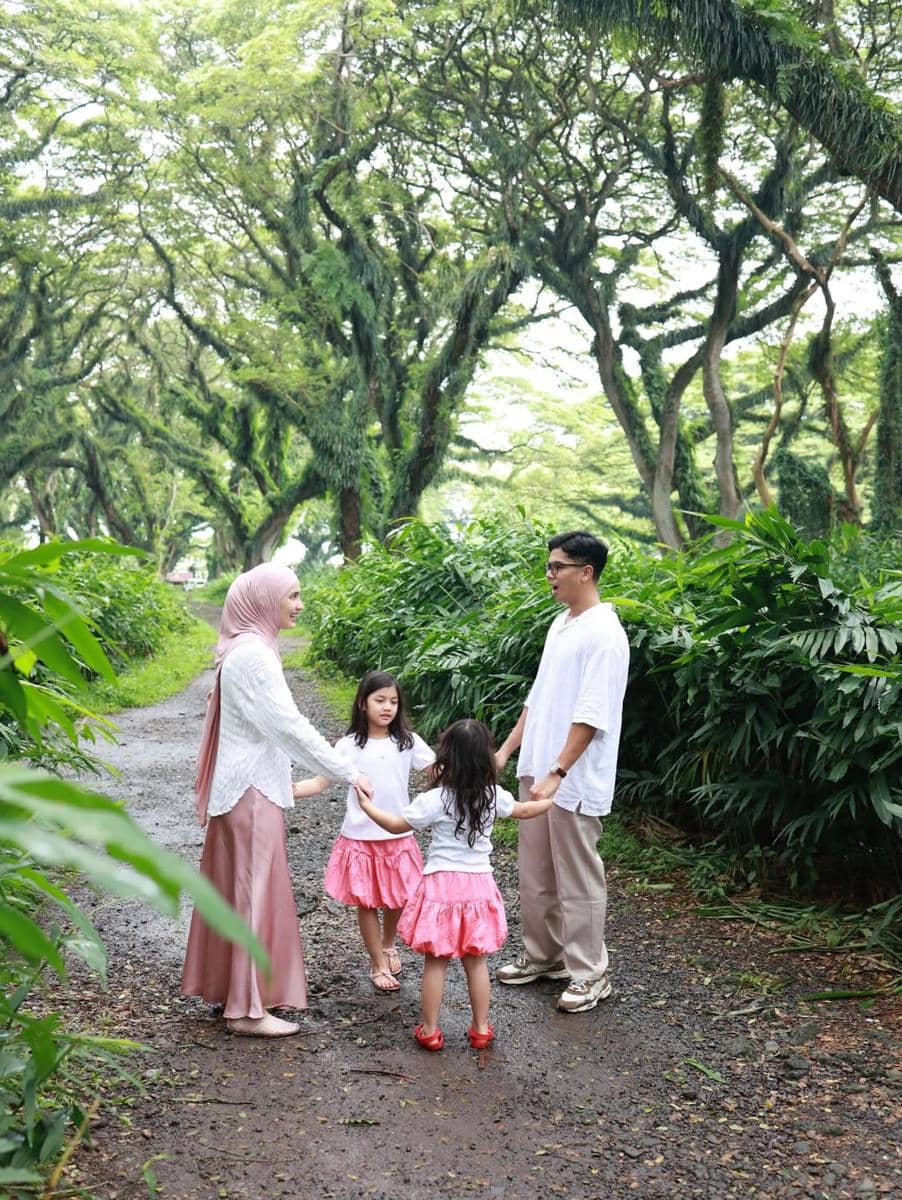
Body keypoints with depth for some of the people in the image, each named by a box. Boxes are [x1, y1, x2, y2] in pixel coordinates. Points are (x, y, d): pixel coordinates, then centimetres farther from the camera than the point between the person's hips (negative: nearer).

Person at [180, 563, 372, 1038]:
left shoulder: (245, 649, 11)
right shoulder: (253, 654, -19)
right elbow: (289, 725, -23)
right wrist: (349, 773, -19)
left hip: (242, 786, 10)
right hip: (252, 791, -10)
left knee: (234, 887, 16)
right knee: (256, 892, -3)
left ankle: (223, 984, 27)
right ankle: (248, 1007, 5)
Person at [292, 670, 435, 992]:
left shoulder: (408, 742, -1)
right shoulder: (349, 745, -5)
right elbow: (320, 782, -6)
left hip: (398, 837, 2)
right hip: (360, 838, -1)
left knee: (397, 899, 11)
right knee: (366, 902, 6)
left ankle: (388, 945, 41)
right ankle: (378, 964, 24)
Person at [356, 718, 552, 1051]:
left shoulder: (435, 800, -15)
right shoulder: (493, 796, -2)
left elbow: (397, 825, -4)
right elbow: (522, 811, 18)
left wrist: (367, 806, 10)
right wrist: (551, 801, 37)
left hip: (441, 885, -4)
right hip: (479, 884, 4)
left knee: (435, 962, 6)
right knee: (476, 961, 14)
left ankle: (429, 1030, 14)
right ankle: (481, 1029, 22)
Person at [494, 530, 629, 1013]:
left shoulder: (603, 633, -17)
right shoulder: (560, 624, 11)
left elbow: (591, 716, -21)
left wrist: (556, 774, -24)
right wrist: (507, 749, 15)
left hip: (574, 780, -9)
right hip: (537, 771, 9)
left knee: (577, 879, 2)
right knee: (536, 873, 17)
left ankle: (589, 973, 15)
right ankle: (542, 955, 32)